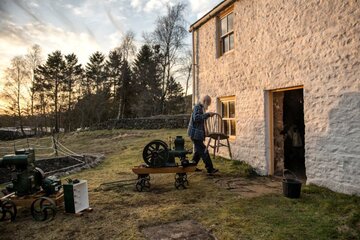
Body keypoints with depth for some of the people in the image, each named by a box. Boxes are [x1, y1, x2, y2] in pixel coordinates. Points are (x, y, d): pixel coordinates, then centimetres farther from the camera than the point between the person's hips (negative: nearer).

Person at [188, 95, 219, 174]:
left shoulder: (201, 108, 19)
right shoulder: (197, 107, -13)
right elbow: (196, 118, -29)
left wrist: (208, 115, 16)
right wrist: (207, 114, -27)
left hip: (197, 133, 11)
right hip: (195, 133, -11)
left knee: (199, 150, 16)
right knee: (203, 151, -9)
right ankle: (210, 169, -5)